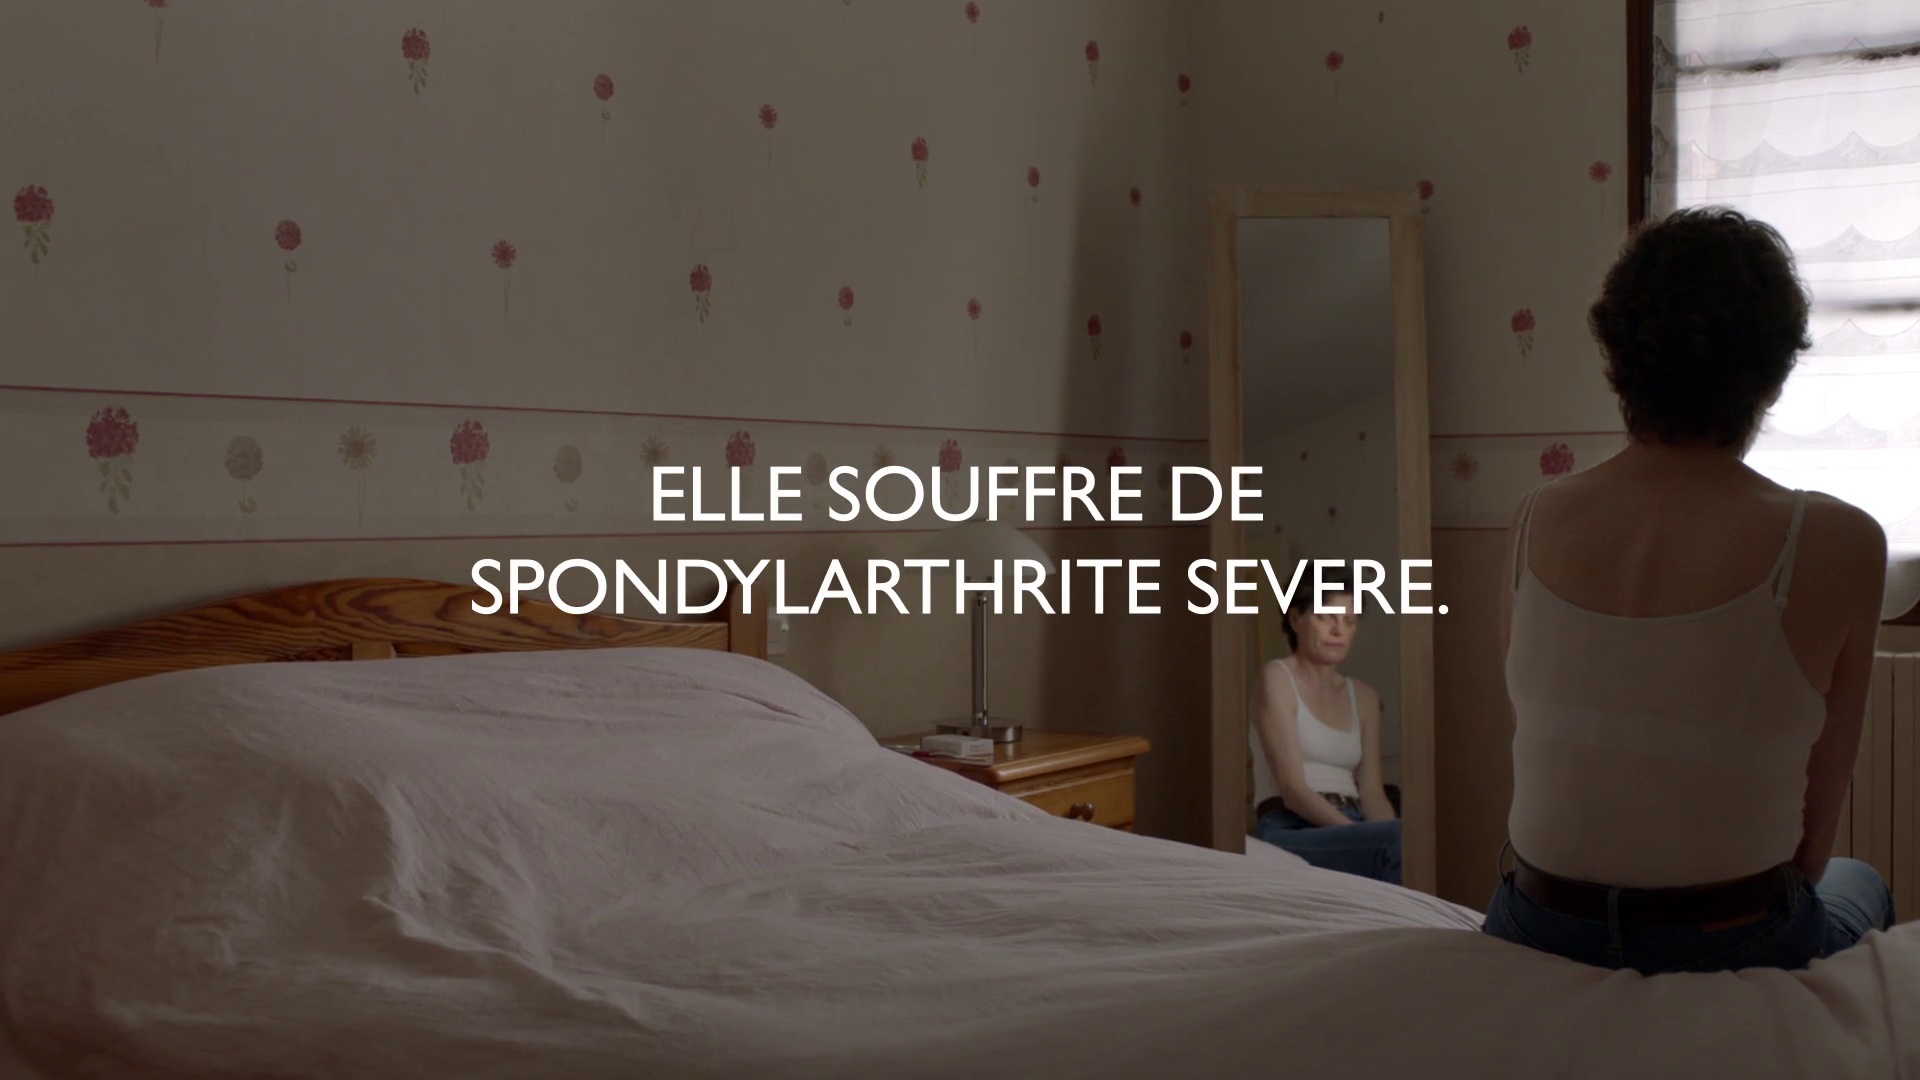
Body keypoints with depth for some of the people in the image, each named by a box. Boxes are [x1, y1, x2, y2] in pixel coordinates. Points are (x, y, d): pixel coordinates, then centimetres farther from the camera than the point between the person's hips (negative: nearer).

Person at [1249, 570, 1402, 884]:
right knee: (1399, 837, -35)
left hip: (1349, 833, 5)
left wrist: (1382, 838, -12)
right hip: (1290, 835, -5)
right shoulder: (1277, 677, 1)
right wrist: (1375, 837, -21)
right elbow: (1293, 790, -9)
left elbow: (1371, 793, 12)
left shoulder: (1364, 697, 20)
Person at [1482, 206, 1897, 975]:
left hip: (1535, 938, 2)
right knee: (1860, 883, 35)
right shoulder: (1835, 545, -16)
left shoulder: (1534, 522, -8)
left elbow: (1541, 747, 1)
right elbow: (1819, 814, -7)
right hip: (1731, 946, -2)